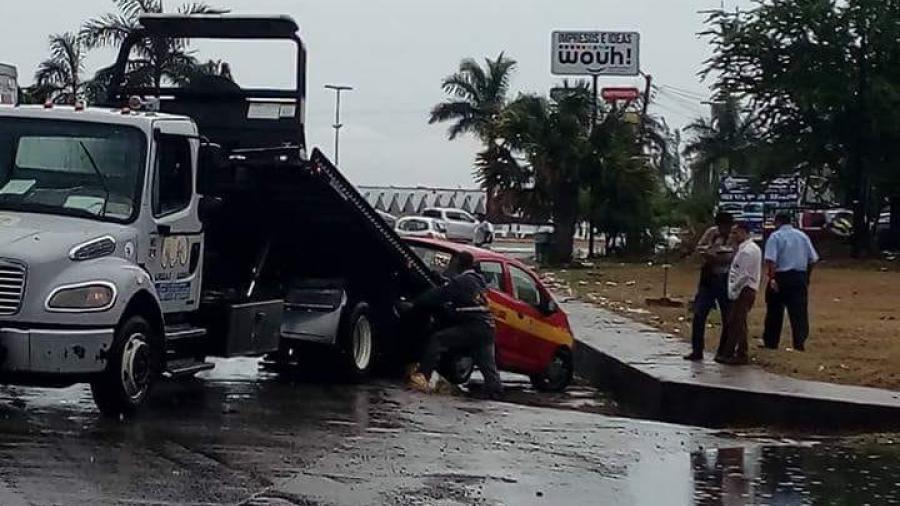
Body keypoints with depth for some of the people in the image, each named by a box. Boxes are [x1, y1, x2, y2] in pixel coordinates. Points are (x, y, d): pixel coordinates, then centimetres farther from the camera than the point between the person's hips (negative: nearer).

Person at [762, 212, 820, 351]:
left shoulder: (775, 236, -6)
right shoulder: (802, 236, 8)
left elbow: (770, 260, -18)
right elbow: (813, 259, 8)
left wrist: (772, 278, -19)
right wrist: (807, 277, 16)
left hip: (781, 277, -3)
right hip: (800, 277, 3)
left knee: (775, 312, 9)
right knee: (799, 311, 3)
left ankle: (771, 342, 16)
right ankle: (800, 341, -6)